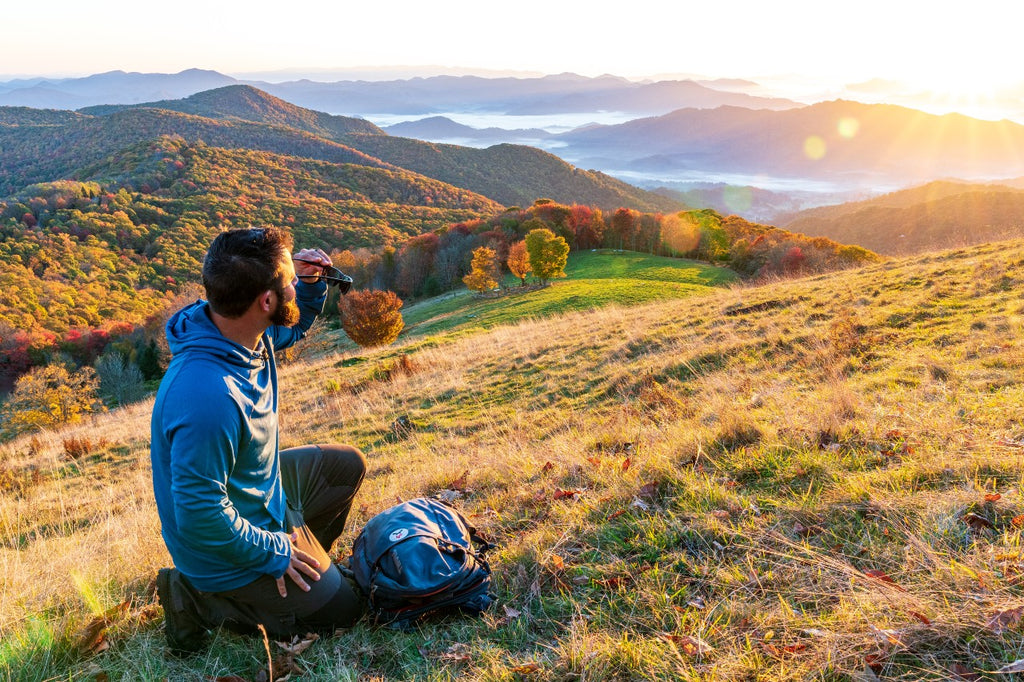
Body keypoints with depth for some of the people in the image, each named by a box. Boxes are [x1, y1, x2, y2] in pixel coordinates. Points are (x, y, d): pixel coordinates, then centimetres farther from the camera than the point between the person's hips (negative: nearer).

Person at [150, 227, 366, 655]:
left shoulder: (246, 330, -13)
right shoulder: (209, 397, -40)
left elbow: (293, 327, 12)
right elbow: (200, 515, -33)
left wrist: (310, 284, -9)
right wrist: (272, 551, -19)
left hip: (262, 489, 9)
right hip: (224, 552, -9)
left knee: (348, 466, 19)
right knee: (340, 611, 6)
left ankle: (302, 559, 24)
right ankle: (198, 601, 7)